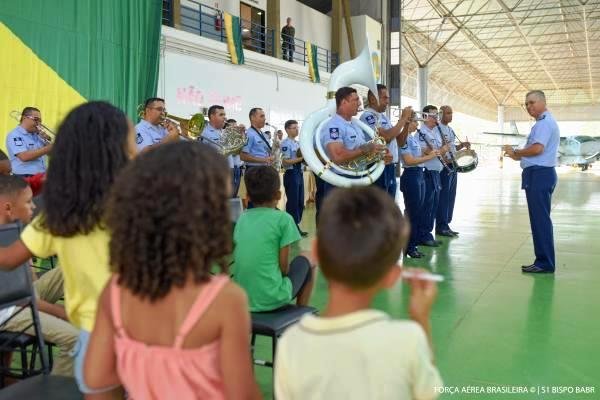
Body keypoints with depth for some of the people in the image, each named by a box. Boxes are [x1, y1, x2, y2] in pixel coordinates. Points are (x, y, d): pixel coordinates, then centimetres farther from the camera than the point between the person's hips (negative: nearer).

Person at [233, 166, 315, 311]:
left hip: (241, 298, 6)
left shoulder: (242, 218, 7)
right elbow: (284, 266, -9)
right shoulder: (283, 219, -9)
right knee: (306, 260, 21)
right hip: (272, 299, -5)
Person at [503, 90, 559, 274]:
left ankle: (545, 263, -3)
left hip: (539, 175, -11)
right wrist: (519, 156, 14)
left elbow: (537, 149, -24)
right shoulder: (545, 122, 20)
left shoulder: (544, 122, -12)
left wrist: (515, 152, -9)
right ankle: (543, 261, 18)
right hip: (541, 174, 11)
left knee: (540, 219, -8)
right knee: (540, 219, 13)